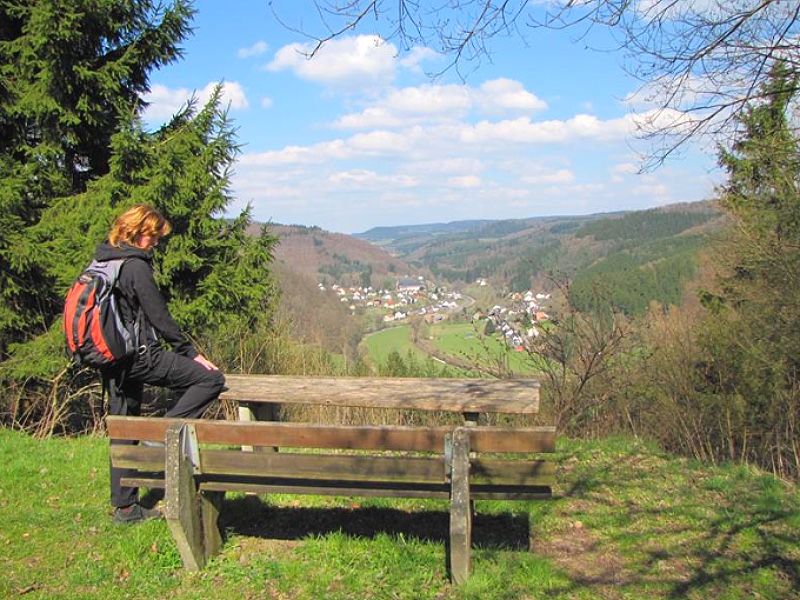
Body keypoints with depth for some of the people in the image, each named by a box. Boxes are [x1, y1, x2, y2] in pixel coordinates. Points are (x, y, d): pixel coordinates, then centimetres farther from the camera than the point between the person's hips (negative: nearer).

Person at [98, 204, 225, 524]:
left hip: (113, 361, 10)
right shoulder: (135, 266, -13)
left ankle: (124, 507, 23)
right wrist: (192, 353, -7)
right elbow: (159, 316, -14)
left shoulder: (101, 263, 13)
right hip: (140, 355, -10)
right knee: (211, 379, -7)